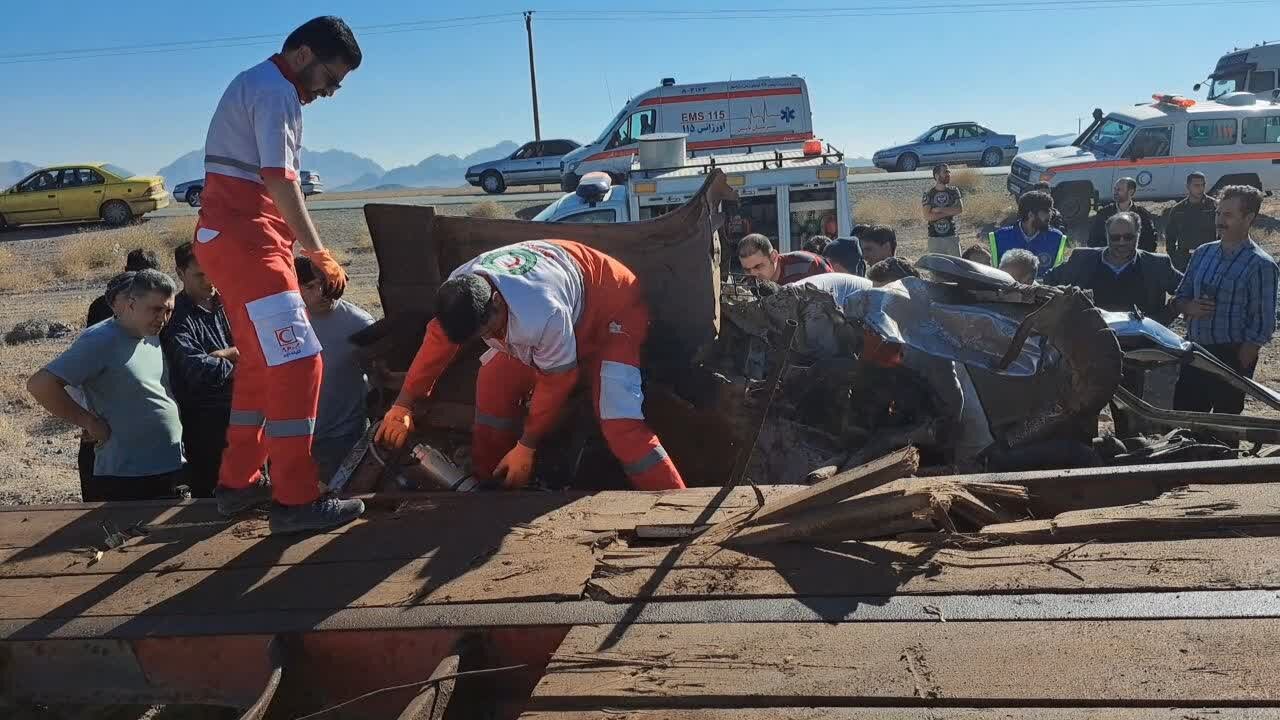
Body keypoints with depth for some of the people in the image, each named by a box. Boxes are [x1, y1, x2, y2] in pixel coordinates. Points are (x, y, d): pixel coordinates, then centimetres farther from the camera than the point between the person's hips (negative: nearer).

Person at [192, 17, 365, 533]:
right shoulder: (277, 91, -9)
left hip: (233, 239, 11)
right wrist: (320, 254, -12)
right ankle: (295, 500, -10)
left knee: (260, 363, 16)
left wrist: (300, 251, 10)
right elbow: (280, 182, -17)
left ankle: (238, 482, 23)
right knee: (297, 363, -12)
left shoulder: (258, 85, 22)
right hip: (245, 241, -11)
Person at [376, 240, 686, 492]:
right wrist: (403, 404, 1)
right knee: (494, 383, -1)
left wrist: (526, 448, -14)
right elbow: (438, 339, -1)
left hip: (612, 312, -8)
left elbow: (556, 381, -26)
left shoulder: (543, 316, -42)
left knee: (620, 423, -24)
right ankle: (487, 482, 15)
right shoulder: (458, 291, -20)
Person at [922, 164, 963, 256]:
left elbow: (960, 209, -8)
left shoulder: (954, 191, 6)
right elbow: (927, 216, -12)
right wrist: (949, 212, -11)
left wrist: (939, 210, -13)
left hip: (952, 237, 2)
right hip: (935, 238, -2)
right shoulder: (928, 194, -1)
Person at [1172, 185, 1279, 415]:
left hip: (1231, 357, -5)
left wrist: (1239, 367, -13)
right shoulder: (1202, 253, 7)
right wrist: (1191, 307, -7)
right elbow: (1181, 297, 16)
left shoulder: (1260, 265, -10)